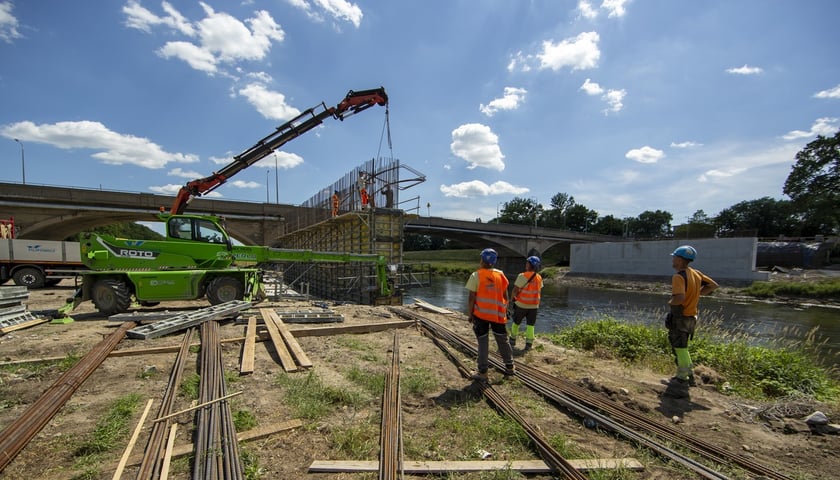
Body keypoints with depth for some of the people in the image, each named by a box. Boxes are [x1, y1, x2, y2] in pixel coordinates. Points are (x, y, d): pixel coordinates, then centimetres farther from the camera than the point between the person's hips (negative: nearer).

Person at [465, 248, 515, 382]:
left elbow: (472, 297, -10)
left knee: (483, 343, 6)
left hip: (481, 314, -3)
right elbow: (505, 295, 6)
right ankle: (509, 366, 32)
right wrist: (505, 310, 16)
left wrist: (470, 314, -1)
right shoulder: (500, 274, 2)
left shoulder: (476, 275, -9)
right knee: (503, 340, 18)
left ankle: (482, 372, 10)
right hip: (498, 313, 3)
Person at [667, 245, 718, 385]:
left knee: (680, 349, 6)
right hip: (691, 317, 9)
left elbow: (680, 298, -35)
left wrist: (670, 302, -14)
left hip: (680, 318, -8)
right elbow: (713, 285, 13)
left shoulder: (679, 276, -23)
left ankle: (683, 378, 18)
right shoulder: (695, 273, 3)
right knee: (681, 347, 23)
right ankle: (689, 374, 32)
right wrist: (696, 294, 10)